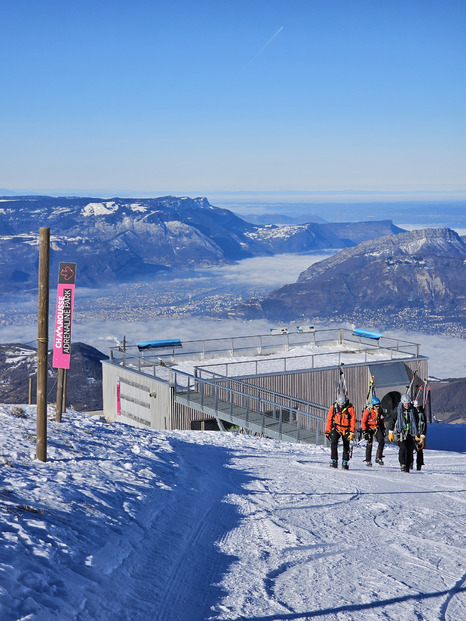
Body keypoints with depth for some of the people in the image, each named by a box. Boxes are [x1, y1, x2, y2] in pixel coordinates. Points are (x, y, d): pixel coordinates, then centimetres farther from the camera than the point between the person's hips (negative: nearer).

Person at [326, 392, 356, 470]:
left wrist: (352, 433, -13)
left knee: (346, 446, 2)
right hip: (336, 428, 0)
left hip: (346, 430, 0)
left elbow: (353, 421, -8)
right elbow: (329, 419, 3)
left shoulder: (350, 408, -11)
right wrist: (327, 431, 1)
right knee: (333, 443, -19)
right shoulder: (333, 407, -5)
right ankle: (334, 461, -16)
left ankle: (345, 463, 14)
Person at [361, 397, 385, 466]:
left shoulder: (380, 410, -2)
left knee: (382, 441, -11)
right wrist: (364, 431, -16)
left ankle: (378, 458, -2)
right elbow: (363, 422, -12)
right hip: (369, 428, -4)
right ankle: (368, 461, 3)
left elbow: (382, 420, 14)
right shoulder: (367, 411, -16)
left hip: (377, 427, 4)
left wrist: (383, 429, 14)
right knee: (369, 444, -6)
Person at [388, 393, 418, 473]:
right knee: (403, 448, -18)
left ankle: (408, 466, 3)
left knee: (410, 449, -3)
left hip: (410, 432, 3)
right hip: (401, 432, -3)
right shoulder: (397, 410, 0)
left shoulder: (412, 410, 8)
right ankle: (402, 464, -12)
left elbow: (415, 422, 18)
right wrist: (390, 432, 2)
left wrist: (416, 433, 16)